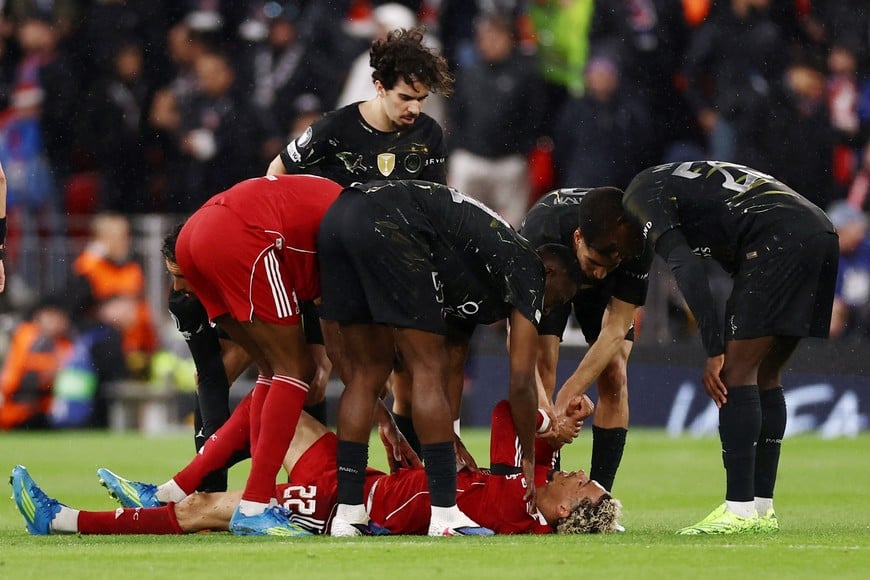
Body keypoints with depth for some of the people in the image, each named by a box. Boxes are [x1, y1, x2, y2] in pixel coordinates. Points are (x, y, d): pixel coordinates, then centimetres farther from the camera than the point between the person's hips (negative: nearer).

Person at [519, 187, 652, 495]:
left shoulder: (638, 246, -39)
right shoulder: (541, 231, -44)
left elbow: (615, 330, -32)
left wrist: (569, 395, -42)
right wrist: (542, 406, -55)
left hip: (604, 293, 2)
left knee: (614, 377, -13)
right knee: (541, 369, -20)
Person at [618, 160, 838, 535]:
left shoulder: (641, 196, 4)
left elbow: (686, 268, -10)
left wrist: (715, 352, -10)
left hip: (781, 238, -10)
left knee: (738, 371, -7)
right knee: (764, 376, 15)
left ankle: (739, 509, -11)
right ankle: (762, 510, 16)